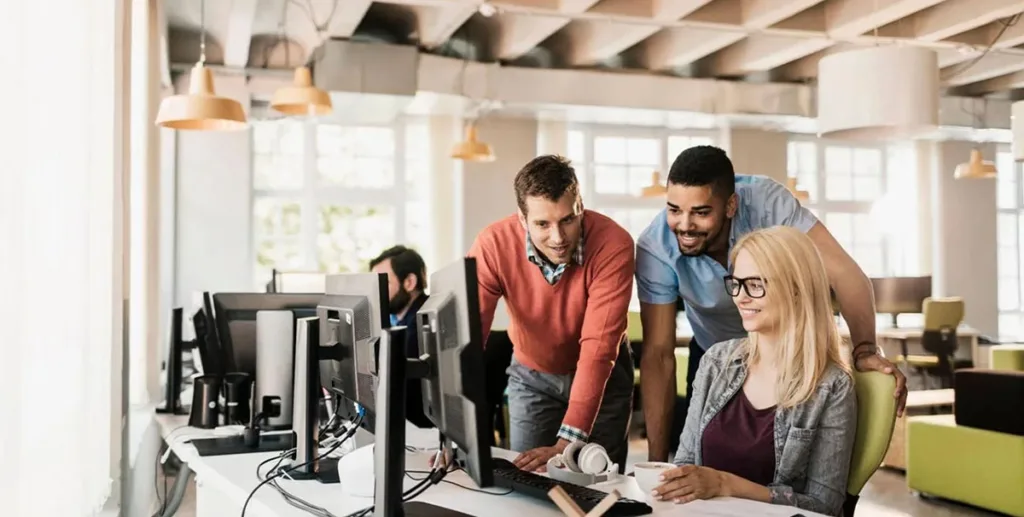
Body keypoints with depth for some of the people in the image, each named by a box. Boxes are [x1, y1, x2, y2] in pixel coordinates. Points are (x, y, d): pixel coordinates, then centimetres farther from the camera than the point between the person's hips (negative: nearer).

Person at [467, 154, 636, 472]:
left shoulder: (613, 244, -31)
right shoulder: (493, 245, -27)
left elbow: (598, 347, -34)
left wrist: (567, 443, -40)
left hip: (603, 375, -1)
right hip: (531, 375, 1)